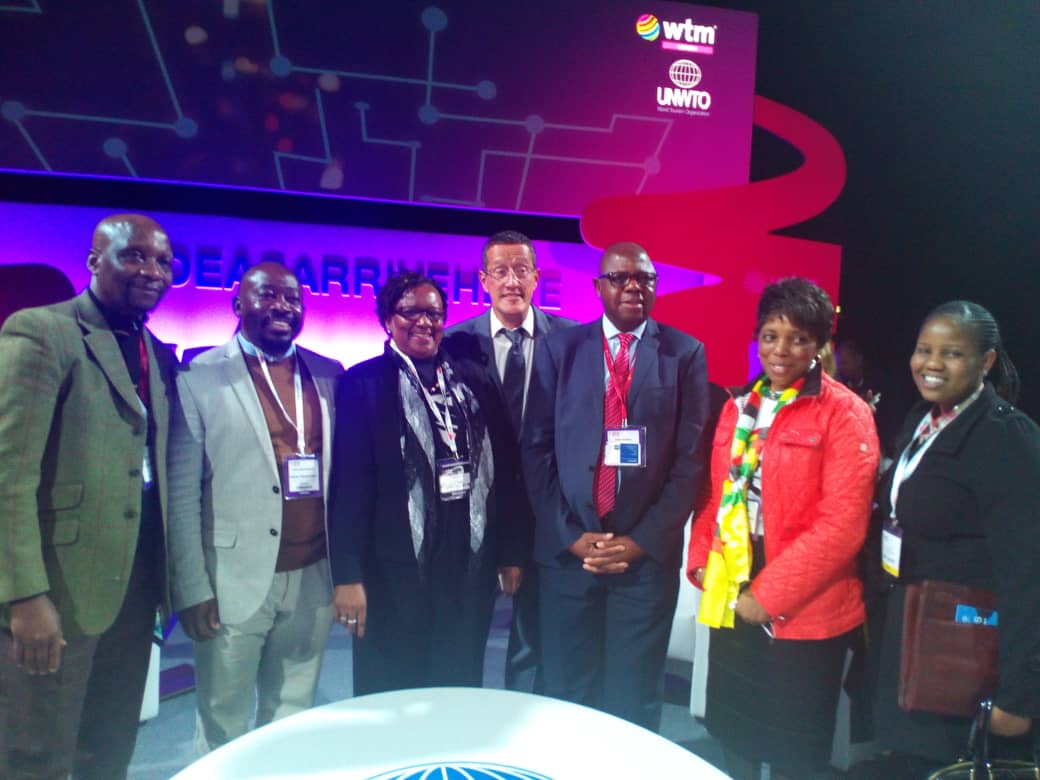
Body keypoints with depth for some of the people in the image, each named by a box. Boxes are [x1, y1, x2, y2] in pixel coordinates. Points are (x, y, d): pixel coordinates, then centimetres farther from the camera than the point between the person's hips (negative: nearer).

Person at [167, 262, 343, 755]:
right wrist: (192, 588, -6)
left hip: (314, 580, 3)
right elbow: (182, 494, -4)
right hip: (234, 583, -3)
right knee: (223, 726, 12)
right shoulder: (199, 378, -5)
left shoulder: (330, 376, 6)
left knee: (293, 722, 15)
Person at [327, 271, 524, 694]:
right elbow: (350, 482, -9)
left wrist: (511, 551, 9)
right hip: (395, 567, -3)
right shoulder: (363, 383, -4)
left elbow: (501, 469, 9)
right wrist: (348, 575, -13)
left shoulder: (472, 382, 8)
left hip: (471, 562, 4)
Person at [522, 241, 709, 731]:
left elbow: (690, 456, -1)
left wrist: (642, 540, -8)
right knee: (566, 695, 10)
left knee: (635, 700, 9)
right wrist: (572, 536, -6)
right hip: (567, 549, 1)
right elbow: (537, 450, 2)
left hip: (647, 552, 0)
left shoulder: (685, 353, 3)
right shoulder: (558, 349, 5)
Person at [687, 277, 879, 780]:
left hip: (802, 614, -5)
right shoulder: (739, 406, 9)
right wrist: (701, 561, 0)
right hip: (730, 605, 5)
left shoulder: (844, 413, -10)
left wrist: (768, 595, -16)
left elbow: (842, 524, -16)